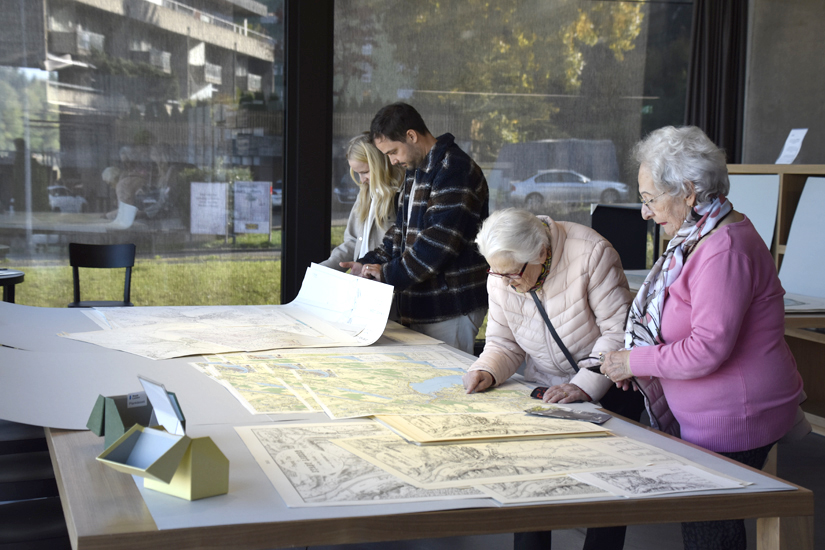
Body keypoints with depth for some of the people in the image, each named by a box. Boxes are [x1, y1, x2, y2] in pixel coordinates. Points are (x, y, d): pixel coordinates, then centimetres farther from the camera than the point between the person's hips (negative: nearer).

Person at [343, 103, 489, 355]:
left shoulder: (455, 170, -16)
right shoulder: (415, 170, 17)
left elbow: (439, 239, -23)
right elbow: (402, 229, 23)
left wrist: (390, 273, -19)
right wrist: (371, 263, 9)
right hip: (420, 306, 9)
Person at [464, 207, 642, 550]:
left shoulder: (591, 253, -22)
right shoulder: (501, 276, -8)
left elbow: (619, 330, -20)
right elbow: (504, 342, 1)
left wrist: (585, 385, -28)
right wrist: (487, 371, -20)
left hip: (608, 389, -3)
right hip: (547, 390, 4)